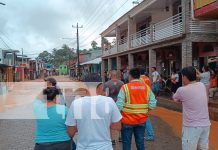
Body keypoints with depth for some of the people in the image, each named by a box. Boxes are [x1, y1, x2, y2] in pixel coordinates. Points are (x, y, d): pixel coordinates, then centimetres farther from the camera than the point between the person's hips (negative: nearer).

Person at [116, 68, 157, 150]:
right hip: (141, 120, 3)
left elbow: (119, 105, -15)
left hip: (127, 120, -3)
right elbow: (152, 105, -3)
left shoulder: (125, 87, -11)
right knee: (140, 142, 14)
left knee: (126, 143, 8)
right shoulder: (147, 87, 0)